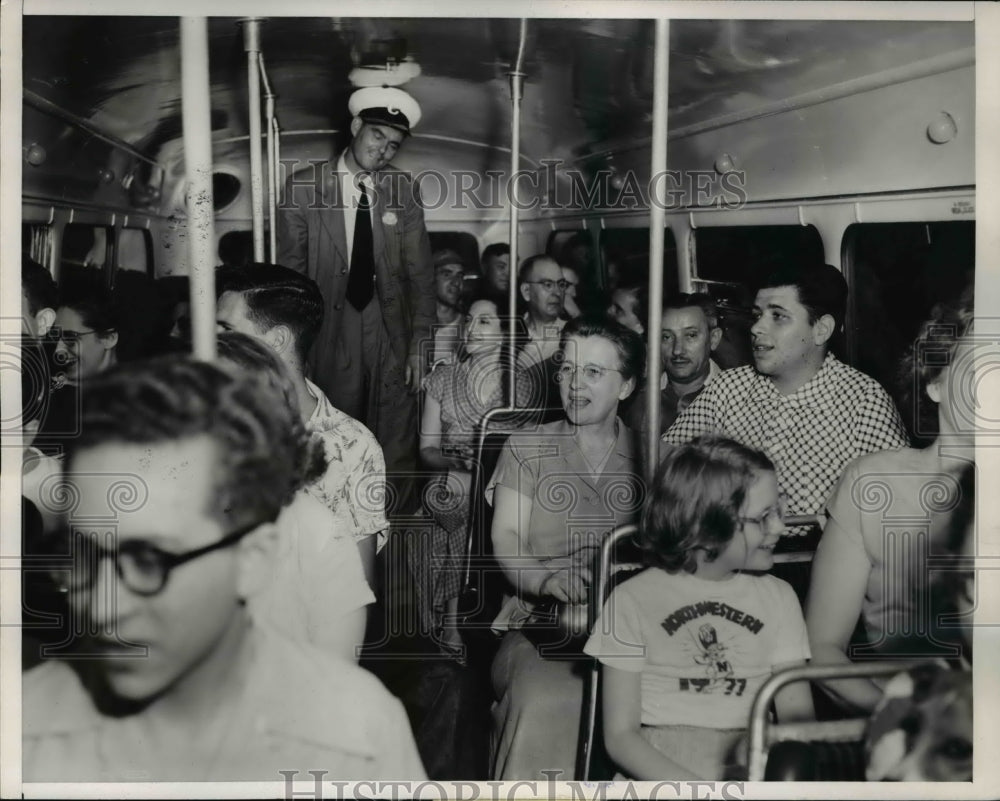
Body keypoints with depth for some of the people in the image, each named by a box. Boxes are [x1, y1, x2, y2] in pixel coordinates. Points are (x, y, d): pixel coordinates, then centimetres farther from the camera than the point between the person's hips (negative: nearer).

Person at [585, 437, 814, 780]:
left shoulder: (777, 597, 12)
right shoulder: (633, 600, 2)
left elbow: (798, 717, 8)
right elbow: (620, 735, -1)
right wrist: (692, 787, -17)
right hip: (657, 772, -3)